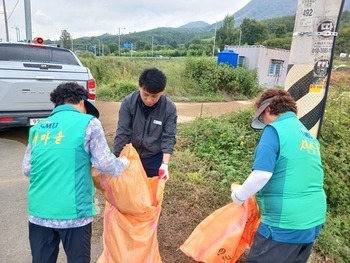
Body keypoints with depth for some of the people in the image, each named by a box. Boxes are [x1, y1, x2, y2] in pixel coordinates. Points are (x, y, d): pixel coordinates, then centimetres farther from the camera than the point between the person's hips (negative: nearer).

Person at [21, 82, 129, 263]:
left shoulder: (38, 127, 10)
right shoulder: (88, 123, -5)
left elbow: (26, 169, 13)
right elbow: (104, 164, -6)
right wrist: (124, 163, 13)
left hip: (38, 211, 5)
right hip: (73, 211, -4)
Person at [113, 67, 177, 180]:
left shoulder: (169, 108, -18)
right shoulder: (128, 102, -18)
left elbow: (169, 137, -13)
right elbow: (122, 133, -14)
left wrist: (165, 163, -23)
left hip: (155, 158, 0)